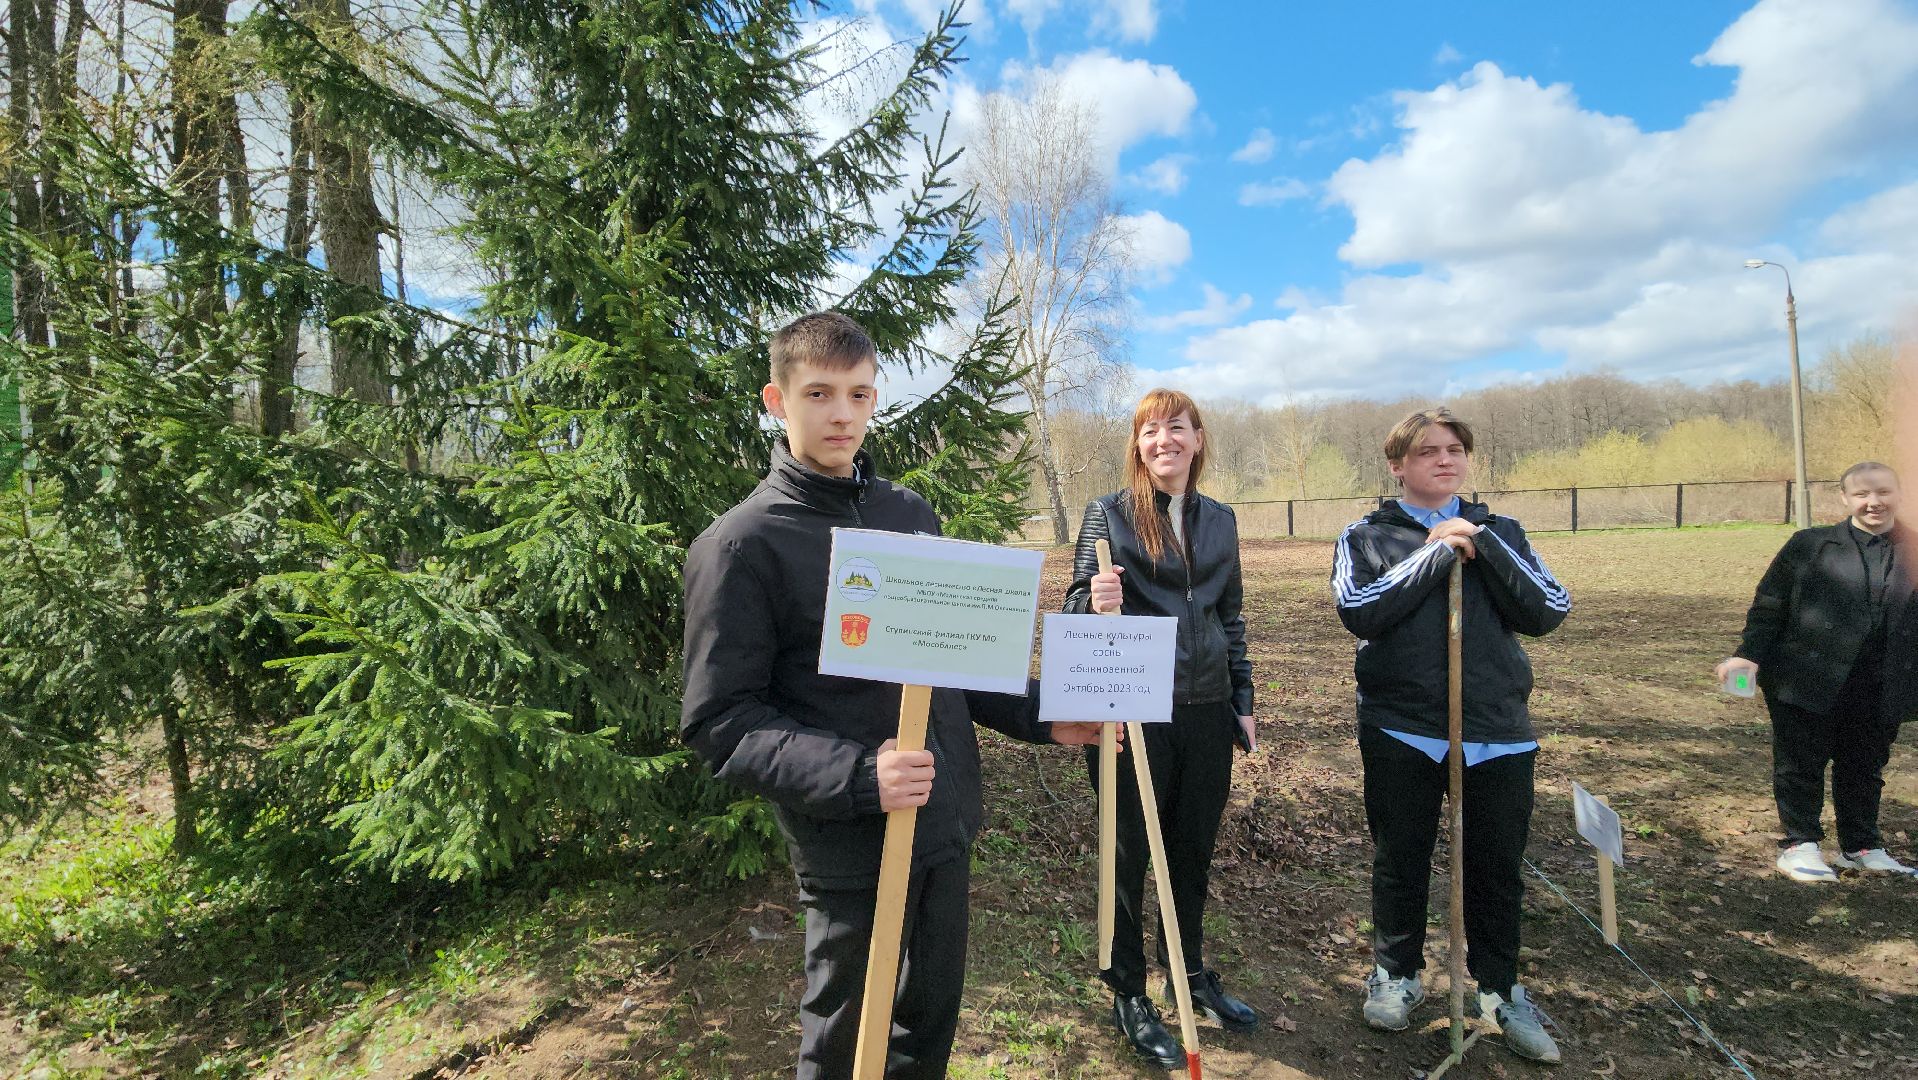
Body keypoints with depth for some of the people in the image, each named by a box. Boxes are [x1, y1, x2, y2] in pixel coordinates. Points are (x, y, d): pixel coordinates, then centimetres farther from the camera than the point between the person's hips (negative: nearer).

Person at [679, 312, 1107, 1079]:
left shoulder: (912, 515, 7)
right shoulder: (740, 545, -11)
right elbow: (720, 721, -15)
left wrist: (1040, 719, 7)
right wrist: (858, 775, -26)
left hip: (947, 823, 6)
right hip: (848, 846, -5)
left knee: (933, 1015, 22)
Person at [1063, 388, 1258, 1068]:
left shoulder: (1220, 520, 9)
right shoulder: (1108, 514, -6)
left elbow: (1230, 617, 15)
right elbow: (1077, 605, -8)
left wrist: (1243, 700, 13)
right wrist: (1093, 602, -31)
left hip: (1206, 711, 5)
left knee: (1194, 850, 17)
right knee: (1130, 854, 7)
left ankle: (1192, 971, 39)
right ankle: (1128, 995, 25)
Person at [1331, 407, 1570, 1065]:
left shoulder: (1497, 534, 10)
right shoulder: (1367, 536, 2)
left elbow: (1548, 612, -3)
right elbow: (1358, 610, -16)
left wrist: (1480, 542, -12)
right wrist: (1439, 551, -14)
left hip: (1498, 731, 2)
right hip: (1401, 731, -2)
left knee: (1498, 868, 12)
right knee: (1401, 861, 12)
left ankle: (1498, 988, 33)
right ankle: (1396, 973, 32)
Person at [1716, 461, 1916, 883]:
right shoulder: (1810, 545, -1)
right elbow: (1769, 603, -2)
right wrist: (1750, 654, -10)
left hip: (1881, 690, 3)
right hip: (1808, 681, -3)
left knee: (1865, 769, 15)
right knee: (1800, 765, 5)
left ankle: (1861, 846, 29)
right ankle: (1799, 845, 16)